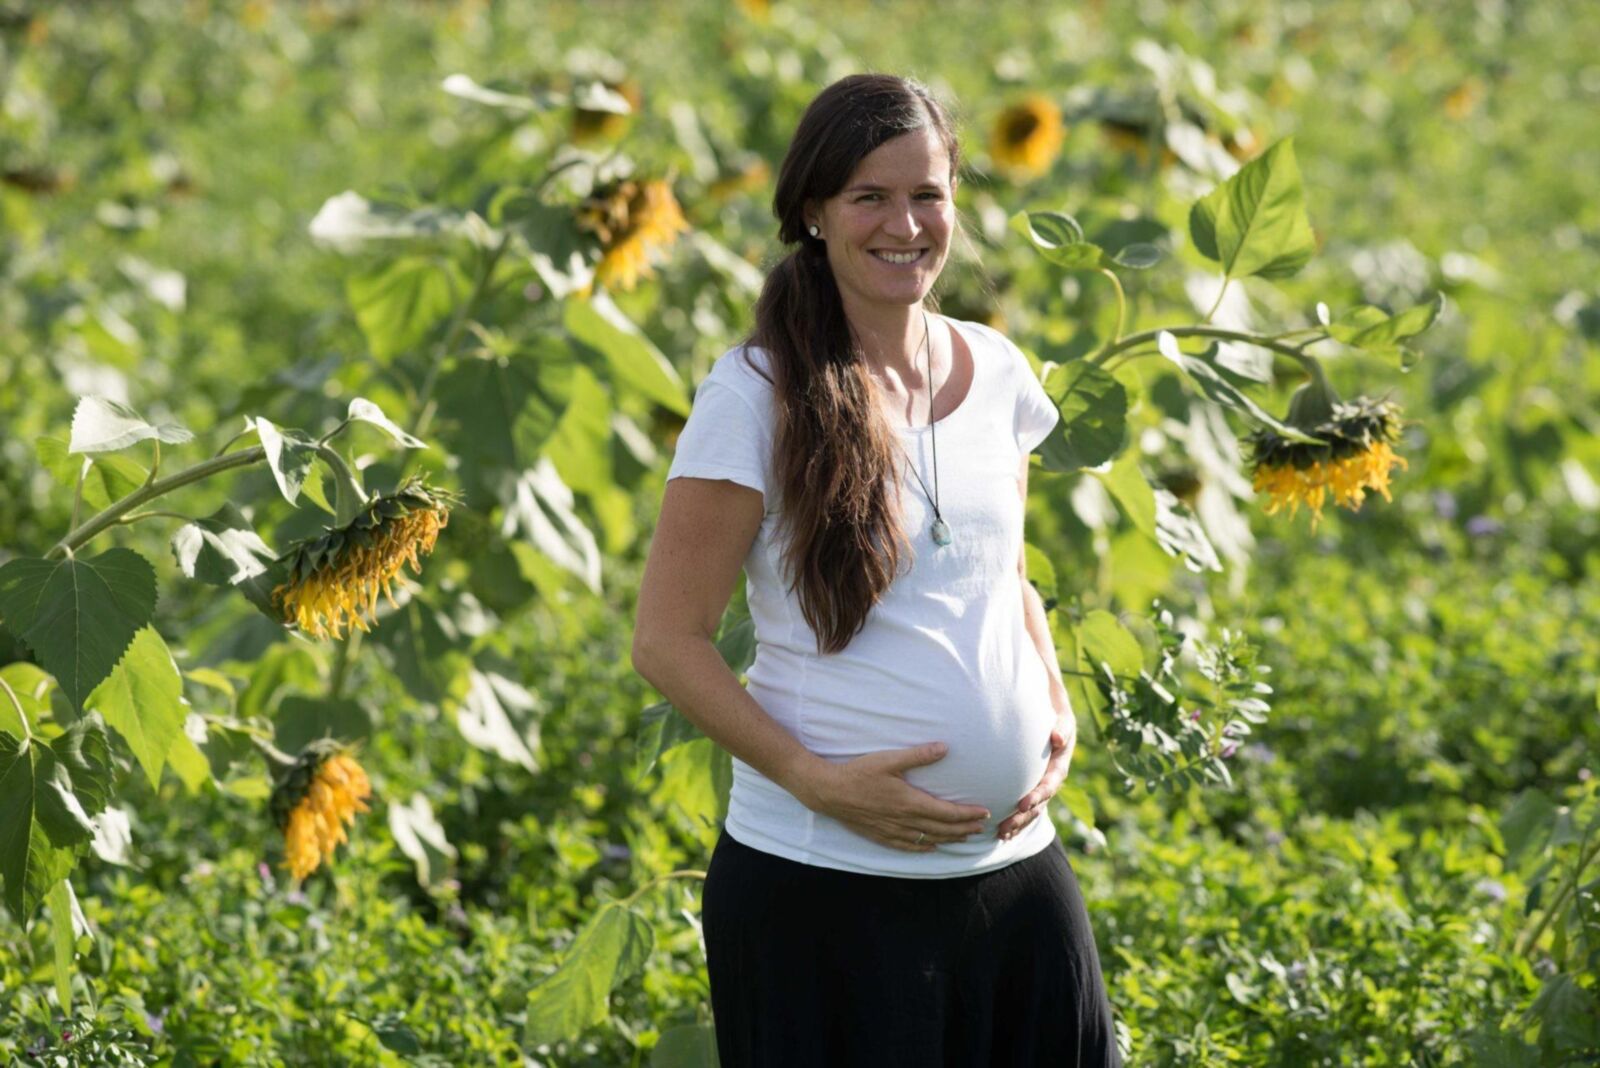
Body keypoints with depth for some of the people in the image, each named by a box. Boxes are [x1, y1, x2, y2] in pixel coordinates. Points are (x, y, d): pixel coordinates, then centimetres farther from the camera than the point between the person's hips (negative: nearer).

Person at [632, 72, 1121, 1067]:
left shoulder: (996, 371, 7)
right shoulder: (759, 395, -9)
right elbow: (668, 641, -8)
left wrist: (1057, 716, 4)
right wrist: (817, 781, -18)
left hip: (1017, 864, 5)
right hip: (826, 885, -5)